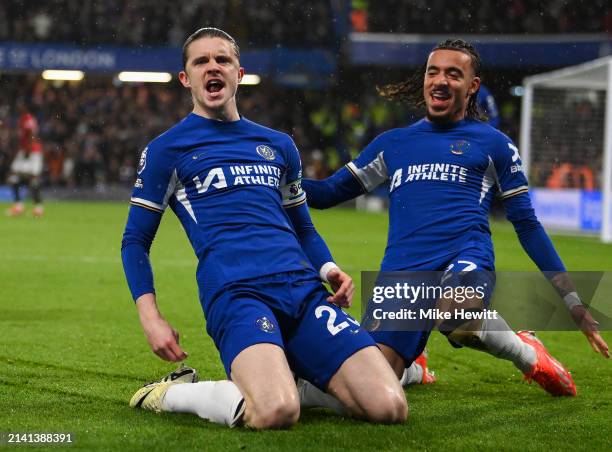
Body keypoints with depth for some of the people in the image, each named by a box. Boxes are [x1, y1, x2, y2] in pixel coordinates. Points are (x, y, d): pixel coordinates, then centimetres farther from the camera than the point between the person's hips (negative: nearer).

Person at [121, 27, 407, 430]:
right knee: (276, 413, -33)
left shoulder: (278, 145, 24)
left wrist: (329, 269, 11)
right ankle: (171, 394, -4)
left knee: (390, 408, -14)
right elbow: (136, 241, 14)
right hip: (234, 292, -5)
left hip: (304, 290, 5)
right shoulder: (165, 150, 12)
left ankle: (283, 382, 10)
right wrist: (151, 318, -1)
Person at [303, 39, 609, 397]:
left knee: (457, 315, -41)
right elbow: (328, 192, 24)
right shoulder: (392, 144, 23)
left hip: (466, 260, -3)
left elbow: (527, 225, 17)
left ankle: (527, 353, -8)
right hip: (401, 271, 3)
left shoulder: (494, 144, 15)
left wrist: (575, 303, 13)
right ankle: (411, 367, 25)